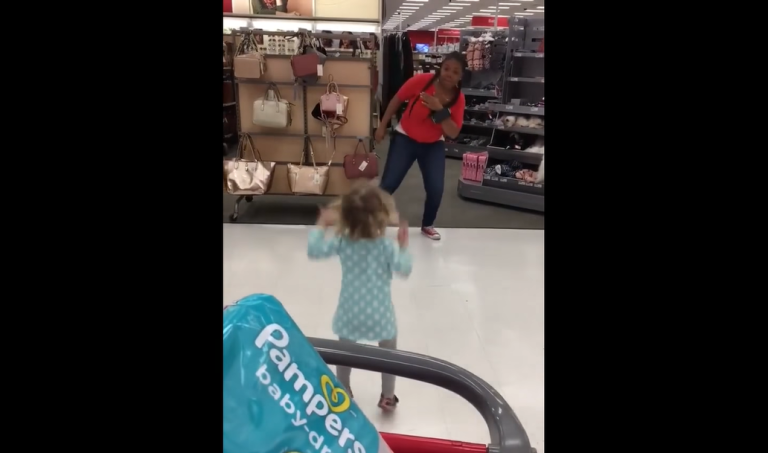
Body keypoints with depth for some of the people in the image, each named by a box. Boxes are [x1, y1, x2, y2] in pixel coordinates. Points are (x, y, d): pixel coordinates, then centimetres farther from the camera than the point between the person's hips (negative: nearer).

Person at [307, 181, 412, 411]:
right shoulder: (387, 246, -15)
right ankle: (387, 397, 31)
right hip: (379, 313, -2)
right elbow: (404, 269, -12)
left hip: (350, 312, 2)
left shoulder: (342, 242, -10)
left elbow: (313, 251, -6)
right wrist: (404, 245, 0)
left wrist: (321, 225, 4)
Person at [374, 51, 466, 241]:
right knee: (388, 185, -7)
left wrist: (439, 110, -30)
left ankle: (427, 226, 21)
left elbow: (453, 133, -17)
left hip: (433, 146, 2)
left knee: (436, 190, -6)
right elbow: (397, 100, -7)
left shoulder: (458, 98, -13)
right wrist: (382, 126, -6)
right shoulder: (422, 81, -21)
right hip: (405, 138, -2)